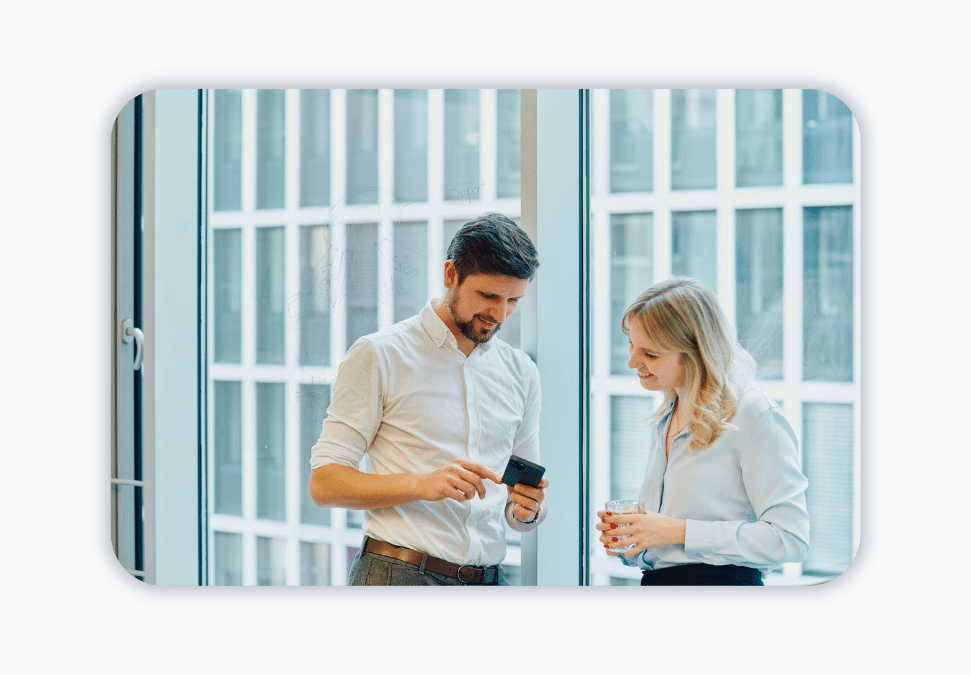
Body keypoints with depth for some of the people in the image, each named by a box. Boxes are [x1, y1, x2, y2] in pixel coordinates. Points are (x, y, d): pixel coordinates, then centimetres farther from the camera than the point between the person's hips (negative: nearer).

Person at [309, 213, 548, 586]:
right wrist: (423, 484, -20)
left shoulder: (521, 373, 14)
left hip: (487, 581, 6)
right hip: (399, 575, -6)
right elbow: (324, 483, -7)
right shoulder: (378, 356, -2)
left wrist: (527, 509, -5)